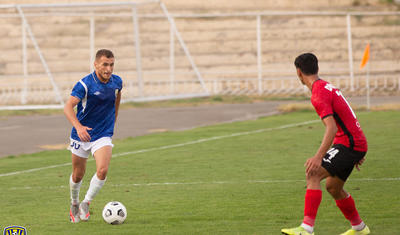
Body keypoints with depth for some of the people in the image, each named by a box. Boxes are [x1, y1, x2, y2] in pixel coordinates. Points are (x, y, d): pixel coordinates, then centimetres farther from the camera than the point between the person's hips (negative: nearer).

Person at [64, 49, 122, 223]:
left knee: (102, 171, -20)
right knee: (78, 176, 10)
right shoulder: (85, 84, -18)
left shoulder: (117, 82, -3)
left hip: (103, 135, 2)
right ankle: (74, 204, 38)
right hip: (82, 135, -2)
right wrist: (78, 126, -41)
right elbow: (68, 107, -25)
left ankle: (86, 204, -1)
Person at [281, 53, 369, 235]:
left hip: (348, 143, -10)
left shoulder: (319, 94, -16)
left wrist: (318, 157, -33)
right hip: (356, 143, 10)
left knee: (313, 175, -20)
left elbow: (331, 128, -26)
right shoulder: (327, 87, 16)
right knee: (333, 187, 21)